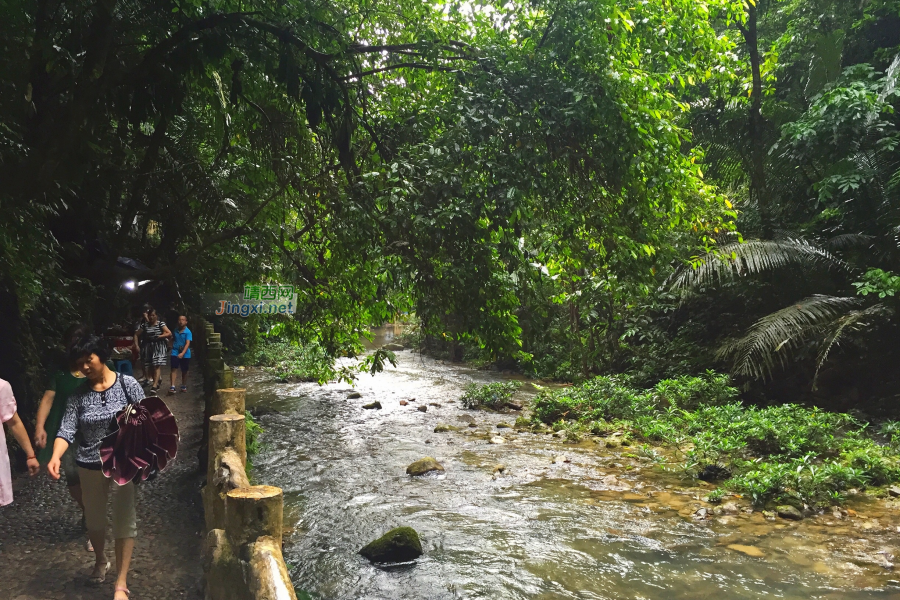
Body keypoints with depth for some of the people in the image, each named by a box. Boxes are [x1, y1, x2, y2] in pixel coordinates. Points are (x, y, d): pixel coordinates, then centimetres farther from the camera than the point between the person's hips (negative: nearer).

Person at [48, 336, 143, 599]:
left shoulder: (127, 384, -8)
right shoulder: (79, 394, -2)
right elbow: (67, 429, -11)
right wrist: (55, 457, -28)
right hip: (90, 466, 3)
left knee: (124, 520, -1)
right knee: (94, 518, 20)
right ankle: (100, 561, 47)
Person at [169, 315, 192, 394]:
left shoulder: (188, 332, -11)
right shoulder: (175, 330, 3)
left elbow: (187, 343, -20)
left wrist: (182, 353, -31)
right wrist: (172, 347, 7)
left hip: (185, 354, -2)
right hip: (175, 352, 2)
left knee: (184, 371, 11)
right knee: (173, 369, -9)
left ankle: (184, 386, 27)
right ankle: (172, 387, -14)